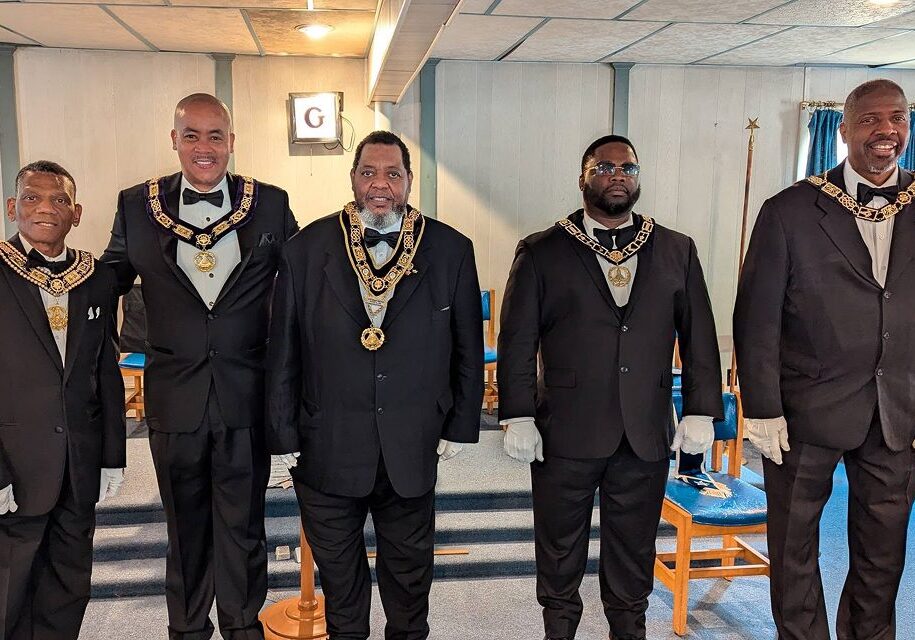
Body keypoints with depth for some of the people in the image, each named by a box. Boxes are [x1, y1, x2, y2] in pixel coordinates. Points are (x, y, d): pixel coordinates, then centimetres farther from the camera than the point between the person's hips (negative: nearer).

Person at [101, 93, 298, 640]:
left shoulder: (271, 204, -2)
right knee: (186, 524, 18)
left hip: (247, 396, 0)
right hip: (175, 398, 1)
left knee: (243, 522, 15)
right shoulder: (137, 206, -1)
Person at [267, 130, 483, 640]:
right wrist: (283, 434, -1)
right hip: (327, 446, 0)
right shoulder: (307, 249, -5)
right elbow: (283, 350, -2)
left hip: (414, 449, 0)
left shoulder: (452, 250, -4)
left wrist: (461, 425, 1)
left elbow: (468, 347, 2)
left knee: (410, 562, 20)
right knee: (336, 562, 19)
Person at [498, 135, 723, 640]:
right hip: (565, 434, -2)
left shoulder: (677, 252, 7)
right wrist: (518, 418, -8)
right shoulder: (541, 253, -1)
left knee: (634, 547, 16)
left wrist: (700, 411, 1)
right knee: (560, 547, 13)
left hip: (647, 437, 2)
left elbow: (699, 337, 7)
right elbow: (516, 342, -3)